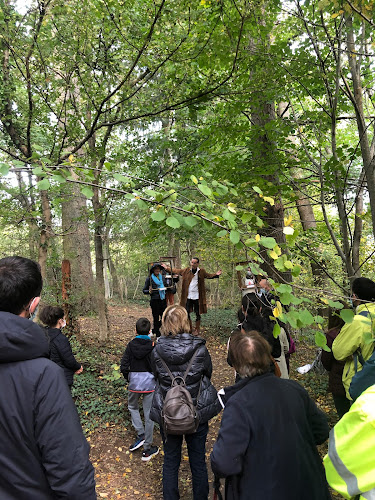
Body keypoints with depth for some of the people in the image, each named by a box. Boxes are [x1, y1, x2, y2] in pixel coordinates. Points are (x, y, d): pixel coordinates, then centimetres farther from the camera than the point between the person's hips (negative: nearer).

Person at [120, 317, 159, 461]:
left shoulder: (131, 345, -6)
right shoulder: (153, 346, -12)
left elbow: (123, 367, -7)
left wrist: (129, 379, 10)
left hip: (134, 383, 2)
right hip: (149, 383, -1)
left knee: (132, 407, 28)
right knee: (149, 415, 10)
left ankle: (141, 435, 17)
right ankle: (147, 449, 20)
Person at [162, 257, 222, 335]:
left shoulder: (202, 271, 2)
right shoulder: (186, 270, 4)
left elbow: (208, 276, 13)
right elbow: (176, 271, 16)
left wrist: (216, 274, -5)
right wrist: (167, 268, 18)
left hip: (197, 296, -1)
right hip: (187, 296, 1)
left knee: (197, 314, 7)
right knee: (186, 313, 3)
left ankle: (197, 330, 23)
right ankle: (189, 329, 20)